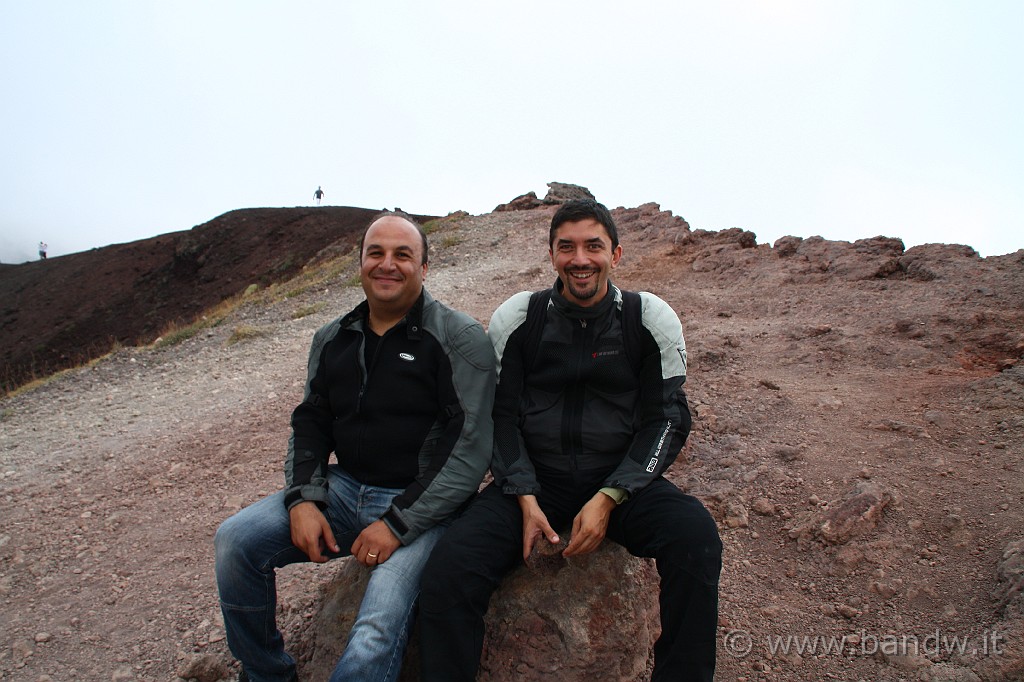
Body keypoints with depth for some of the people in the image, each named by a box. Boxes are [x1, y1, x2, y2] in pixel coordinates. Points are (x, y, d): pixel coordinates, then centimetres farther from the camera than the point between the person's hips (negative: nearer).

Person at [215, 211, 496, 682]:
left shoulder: (459, 338, -8)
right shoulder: (332, 339, 12)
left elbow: (470, 448, -13)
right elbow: (310, 424, 16)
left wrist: (398, 524, -17)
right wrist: (302, 499, -2)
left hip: (421, 505, -6)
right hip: (344, 489, 6)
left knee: (375, 635, -27)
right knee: (235, 539, -8)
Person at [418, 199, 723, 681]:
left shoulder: (651, 319, 0)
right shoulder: (516, 318, 1)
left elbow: (667, 419, -1)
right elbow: (500, 415, 2)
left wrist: (608, 498, -14)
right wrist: (526, 498, -12)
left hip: (619, 481, 1)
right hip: (533, 481, 0)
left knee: (696, 539, -29)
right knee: (447, 569, -26)